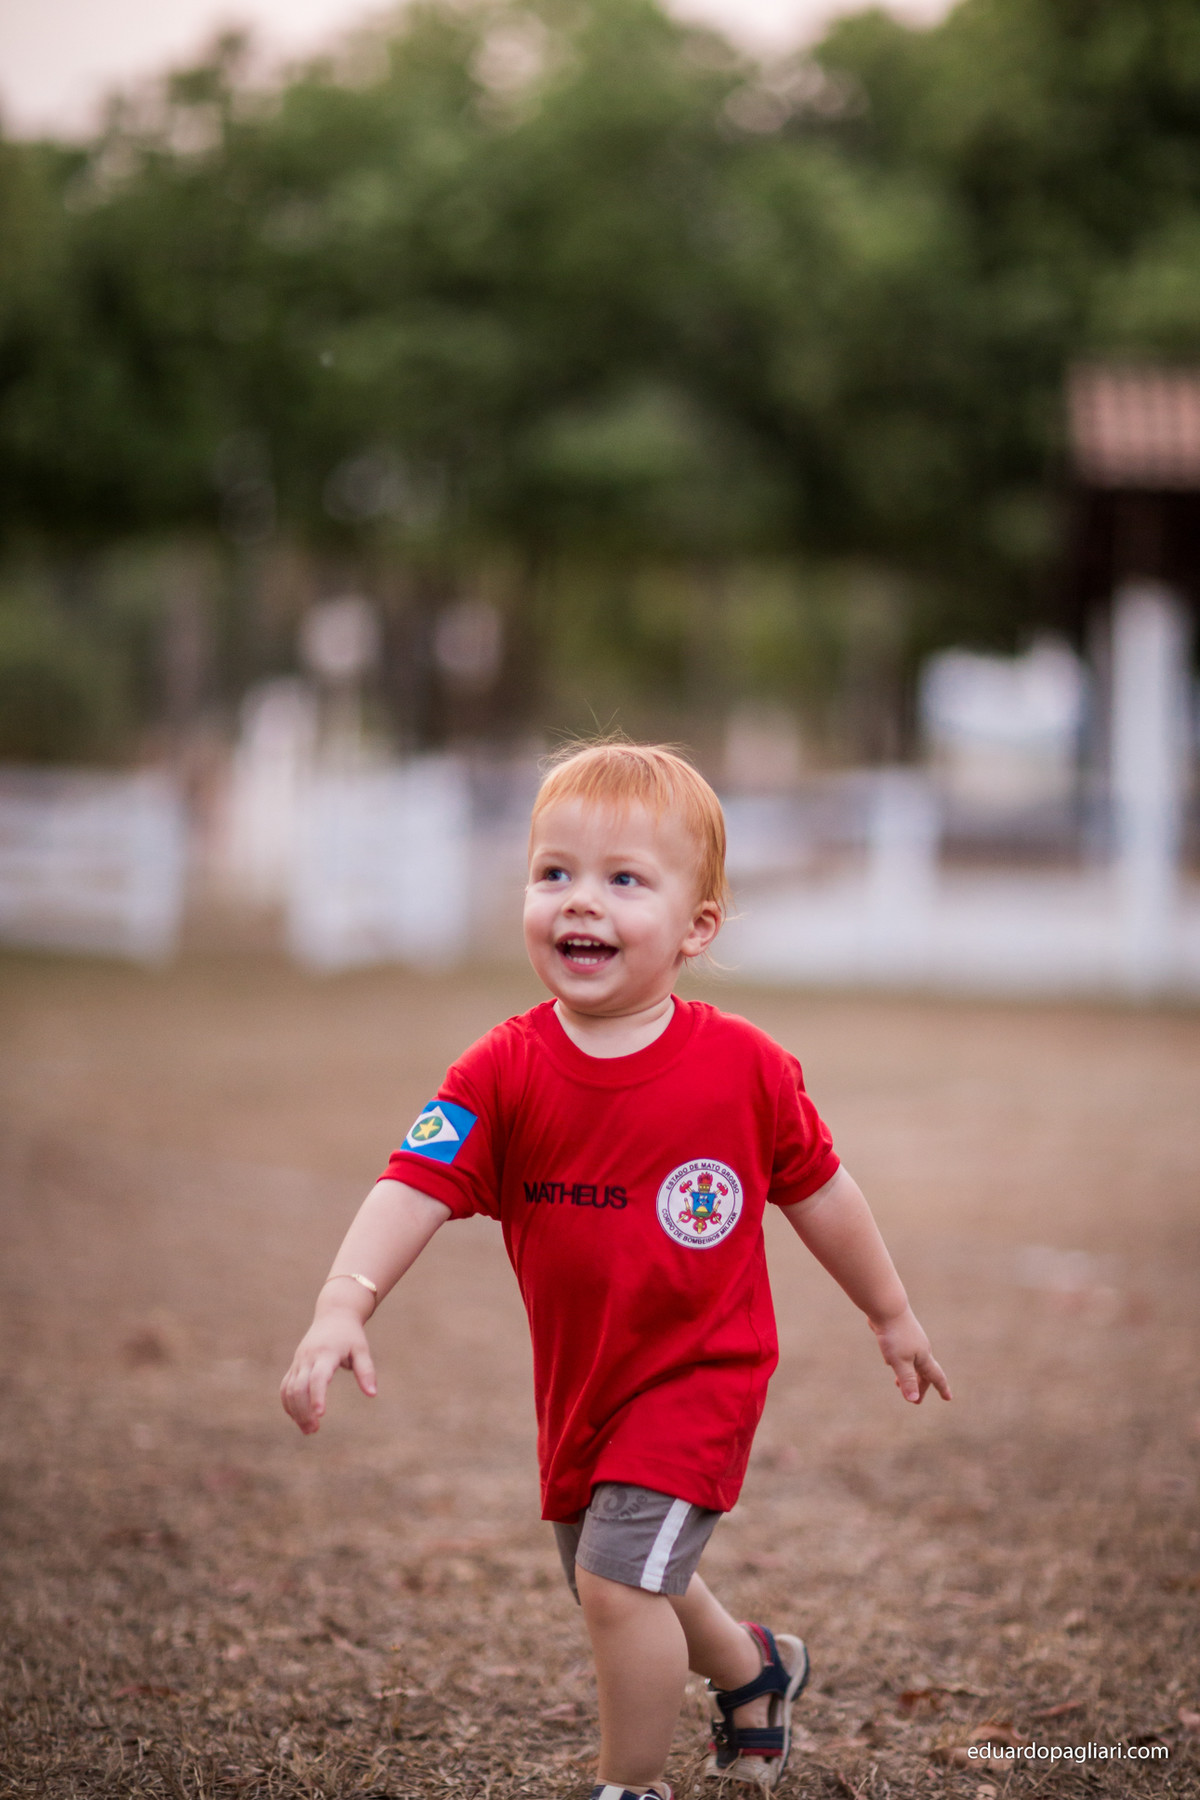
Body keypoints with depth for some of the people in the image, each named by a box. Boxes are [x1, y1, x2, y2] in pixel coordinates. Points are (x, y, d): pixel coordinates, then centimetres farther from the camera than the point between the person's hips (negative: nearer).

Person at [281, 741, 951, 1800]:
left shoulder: (744, 1068, -14)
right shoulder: (504, 1074, -13)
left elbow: (817, 1190, 1)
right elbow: (417, 1187, -23)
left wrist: (892, 1316, 13)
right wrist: (343, 1305, -40)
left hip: (699, 1372, -4)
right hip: (578, 1384, 4)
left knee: (619, 1580, -15)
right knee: (611, 1582, 21)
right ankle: (752, 1670, 51)